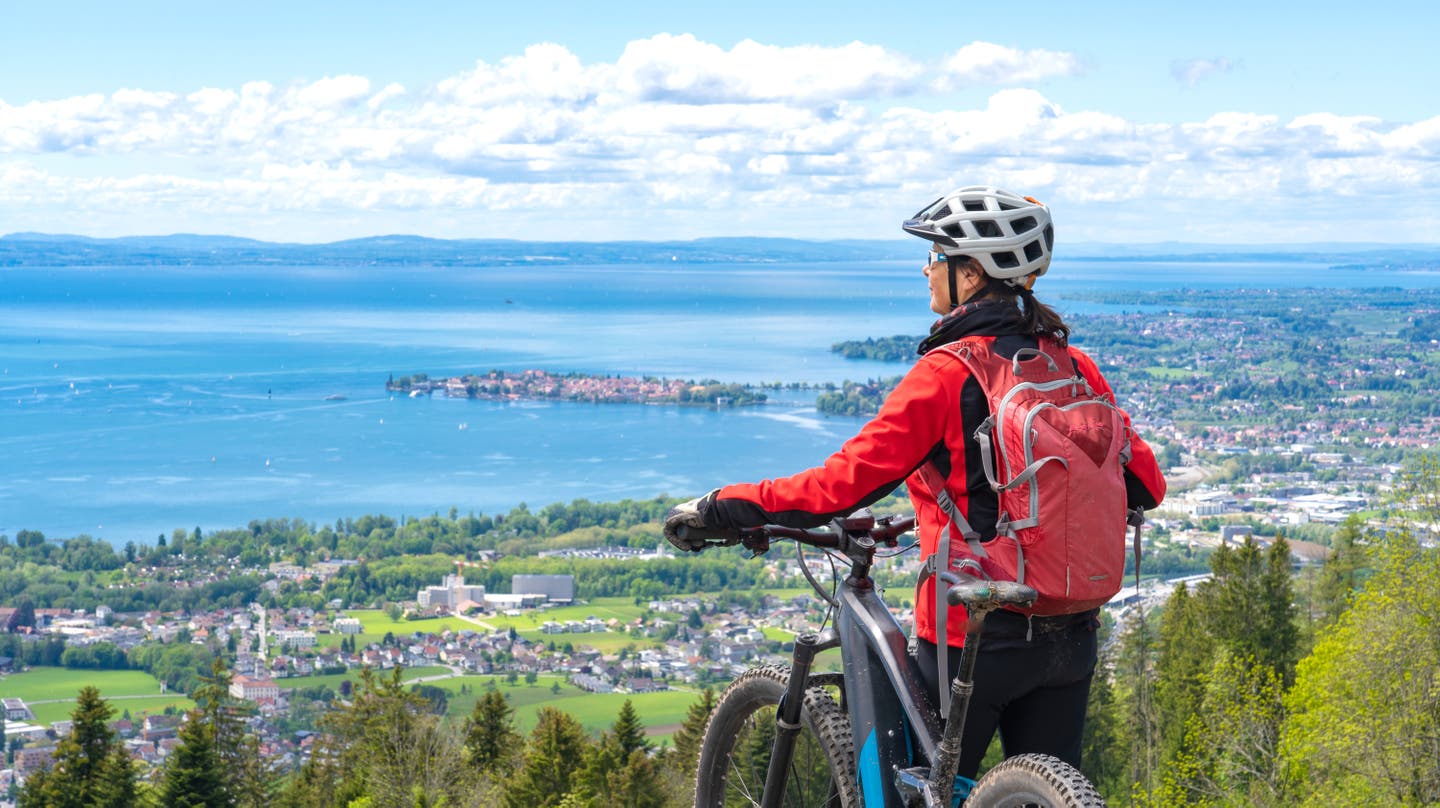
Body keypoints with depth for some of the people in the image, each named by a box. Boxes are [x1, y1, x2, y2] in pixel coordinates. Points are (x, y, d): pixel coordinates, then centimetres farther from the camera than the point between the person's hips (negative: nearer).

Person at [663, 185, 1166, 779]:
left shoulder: (946, 375, -15)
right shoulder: (1075, 368, 2)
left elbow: (841, 485, -19)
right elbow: (1145, 483, 7)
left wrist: (717, 509, -11)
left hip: (974, 639, -6)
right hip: (1070, 639, 6)